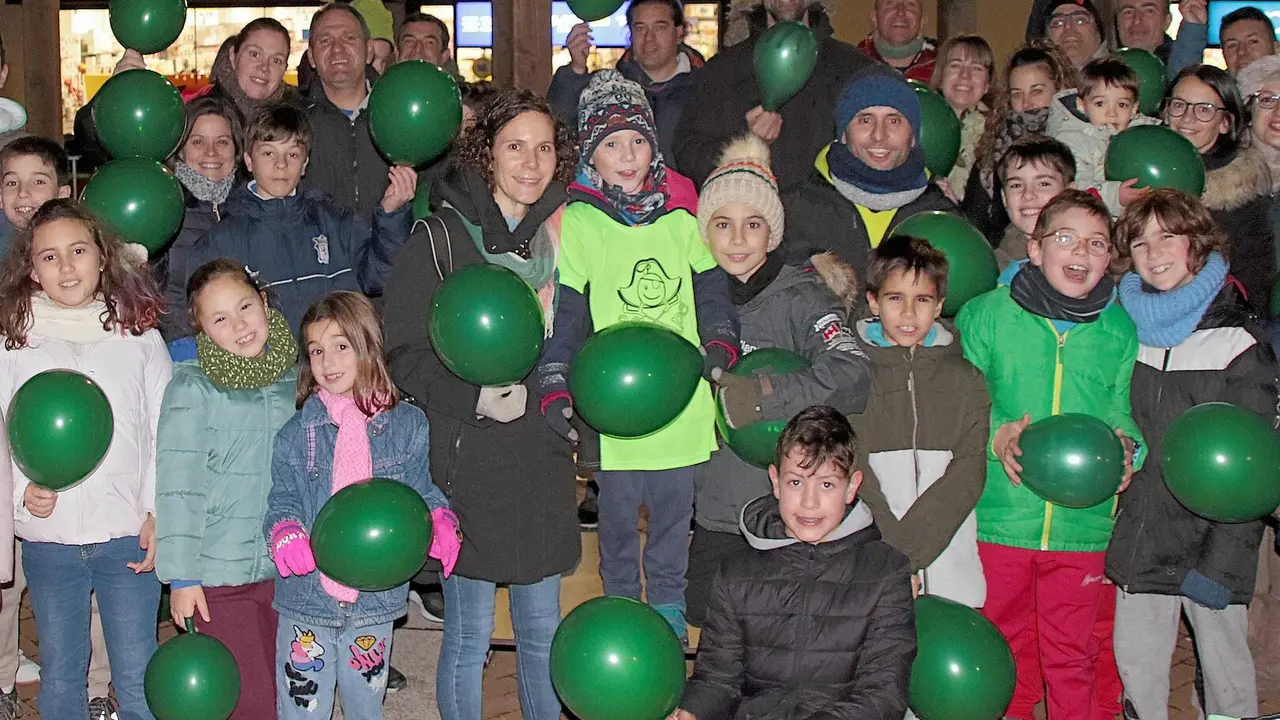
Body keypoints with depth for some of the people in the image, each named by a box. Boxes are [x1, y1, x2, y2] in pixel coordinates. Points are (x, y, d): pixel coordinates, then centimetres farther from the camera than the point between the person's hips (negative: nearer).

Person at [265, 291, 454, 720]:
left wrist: (440, 523, -18)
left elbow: (422, 492, 3)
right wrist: (286, 535, -20)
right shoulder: (297, 433, 0)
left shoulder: (408, 425, 0)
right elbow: (282, 501, 1)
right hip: (306, 596, 0)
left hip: (375, 596, 0)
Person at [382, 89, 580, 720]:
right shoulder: (441, 237, -6)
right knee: (468, 634, 5)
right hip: (468, 460, -4)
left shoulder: (563, 232, 8)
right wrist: (473, 397, -20)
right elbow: (403, 354, -8)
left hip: (543, 458, 4)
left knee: (542, 629, 14)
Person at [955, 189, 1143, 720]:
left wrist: (1125, 447, -11)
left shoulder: (1121, 329, 4)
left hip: (1082, 522, 1)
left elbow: (1122, 411, 10)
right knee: (1004, 643, 13)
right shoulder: (987, 313, -3)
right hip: (1000, 515, -1)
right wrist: (997, 437, -16)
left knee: (1073, 655, 10)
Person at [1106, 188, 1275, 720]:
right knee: (1135, 664, 7)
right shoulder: (1126, 331, 9)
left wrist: (1222, 561, -14)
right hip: (1139, 541, 4)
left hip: (1209, 543, -4)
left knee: (1225, 670, 5)